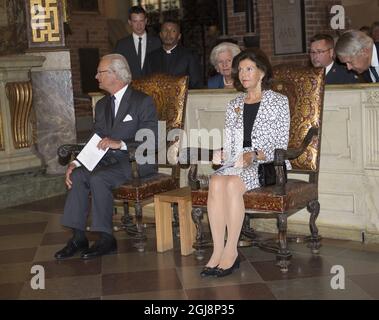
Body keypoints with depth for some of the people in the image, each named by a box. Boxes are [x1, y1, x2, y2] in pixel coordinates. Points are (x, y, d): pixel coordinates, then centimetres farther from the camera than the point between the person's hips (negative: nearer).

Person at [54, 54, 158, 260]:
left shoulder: (143, 102, -6)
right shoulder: (102, 105, 17)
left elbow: (151, 141, -14)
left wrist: (120, 143, -25)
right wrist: (76, 162, -3)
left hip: (136, 163, -6)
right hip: (108, 161, 7)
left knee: (98, 178, -30)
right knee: (78, 175, -20)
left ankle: (106, 239, -19)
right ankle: (78, 237, -16)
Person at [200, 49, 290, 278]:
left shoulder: (278, 102, 7)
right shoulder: (234, 105, 22)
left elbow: (281, 145, -1)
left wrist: (255, 155, -17)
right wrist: (222, 153, -4)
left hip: (268, 165, -4)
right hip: (236, 163, 4)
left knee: (233, 183, -34)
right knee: (216, 181, -31)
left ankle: (231, 251, -26)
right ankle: (218, 250, -30)